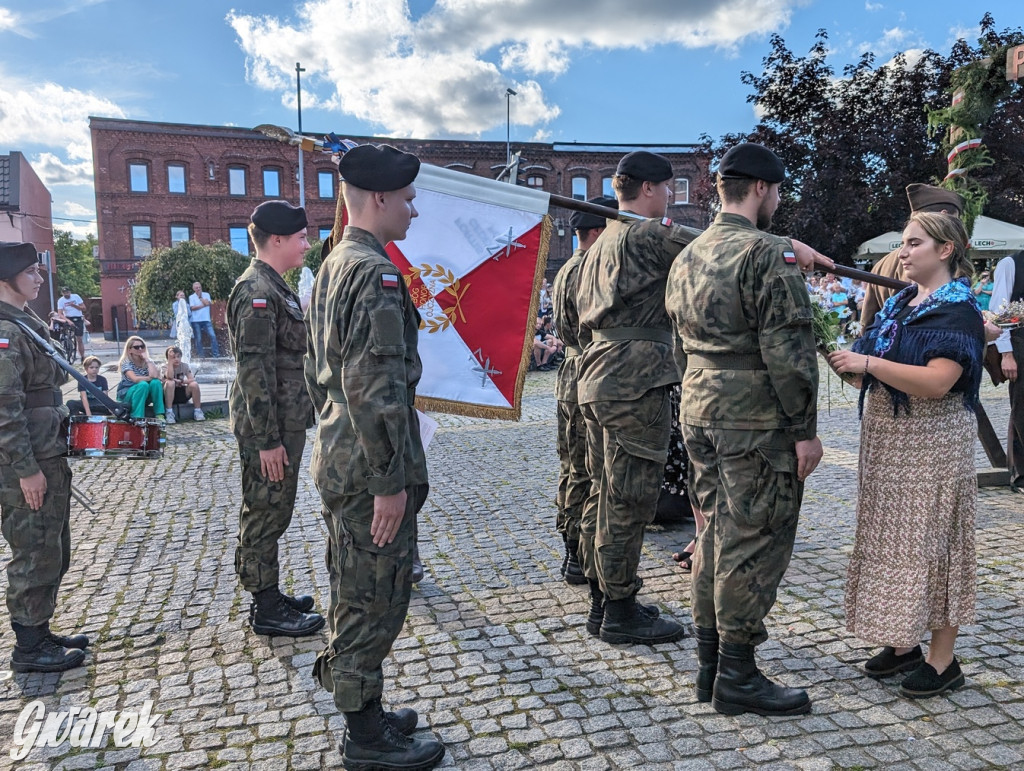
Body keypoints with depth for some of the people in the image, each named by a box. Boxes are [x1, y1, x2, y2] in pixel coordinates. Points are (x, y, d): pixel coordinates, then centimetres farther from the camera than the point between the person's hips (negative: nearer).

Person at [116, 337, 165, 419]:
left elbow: (155, 375, -20)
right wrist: (151, 377, -17)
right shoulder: (125, 363, -9)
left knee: (156, 382, -25)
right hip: (126, 396, -4)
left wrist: (147, 359, -14)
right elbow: (135, 379, -28)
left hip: (145, 395, 4)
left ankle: (159, 415, -26)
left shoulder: (148, 361, 3)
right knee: (143, 384, -33)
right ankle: (137, 418, -34)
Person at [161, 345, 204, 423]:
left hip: (182, 394, 3)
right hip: (169, 396, -3)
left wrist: (181, 381, -26)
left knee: (194, 384, -24)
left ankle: (197, 411, -12)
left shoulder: (185, 366, 0)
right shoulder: (164, 367, -9)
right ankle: (169, 413, -30)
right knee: (170, 383, -34)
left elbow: (192, 379, -11)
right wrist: (170, 361, -29)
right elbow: (170, 377, -32)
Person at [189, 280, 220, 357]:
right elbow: (192, 308, -8)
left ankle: (215, 354, -5)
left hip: (206, 319, 1)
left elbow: (208, 303, -8)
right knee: (198, 339, 2)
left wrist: (200, 297, -2)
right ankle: (200, 355, 9)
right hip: (196, 321, -1)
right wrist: (203, 305, -7)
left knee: (212, 336, -9)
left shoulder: (206, 294, 10)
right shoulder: (191, 297, 6)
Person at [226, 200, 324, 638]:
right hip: (270, 428, -10)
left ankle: (269, 594, 31)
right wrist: (267, 440, -22)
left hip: (285, 422, 10)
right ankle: (266, 610, 14)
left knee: (272, 512, 18)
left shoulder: (274, 288, 15)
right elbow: (254, 372, -22)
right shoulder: (256, 291, -17)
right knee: (265, 514, 1)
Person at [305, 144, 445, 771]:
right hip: (371, 470, -10)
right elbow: (376, 389, -25)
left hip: (338, 460, 10)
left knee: (355, 596, 19)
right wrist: (390, 482, -21)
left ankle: (362, 713, 36)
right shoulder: (377, 274, -19)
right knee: (376, 602, 4)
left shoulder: (332, 267, 13)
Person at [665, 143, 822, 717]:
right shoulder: (768, 252, -13)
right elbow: (788, 350, -18)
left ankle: (709, 664, 26)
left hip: (700, 414, 9)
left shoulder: (687, 256, 13)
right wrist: (805, 429, -13)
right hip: (757, 421, -8)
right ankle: (736, 676, 12)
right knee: (753, 544, 1)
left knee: (714, 535, 15)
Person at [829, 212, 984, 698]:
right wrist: (851, 364, -2)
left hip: (932, 444, -7)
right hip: (887, 440, 7)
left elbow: (936, 382, -25)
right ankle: (903, 643, 24)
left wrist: (868, 362, -26)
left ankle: (943, 659, 13)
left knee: (931, 542, 0)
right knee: (892, 540, 11)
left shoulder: (959, 310, -10)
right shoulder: (899, 303, 13)